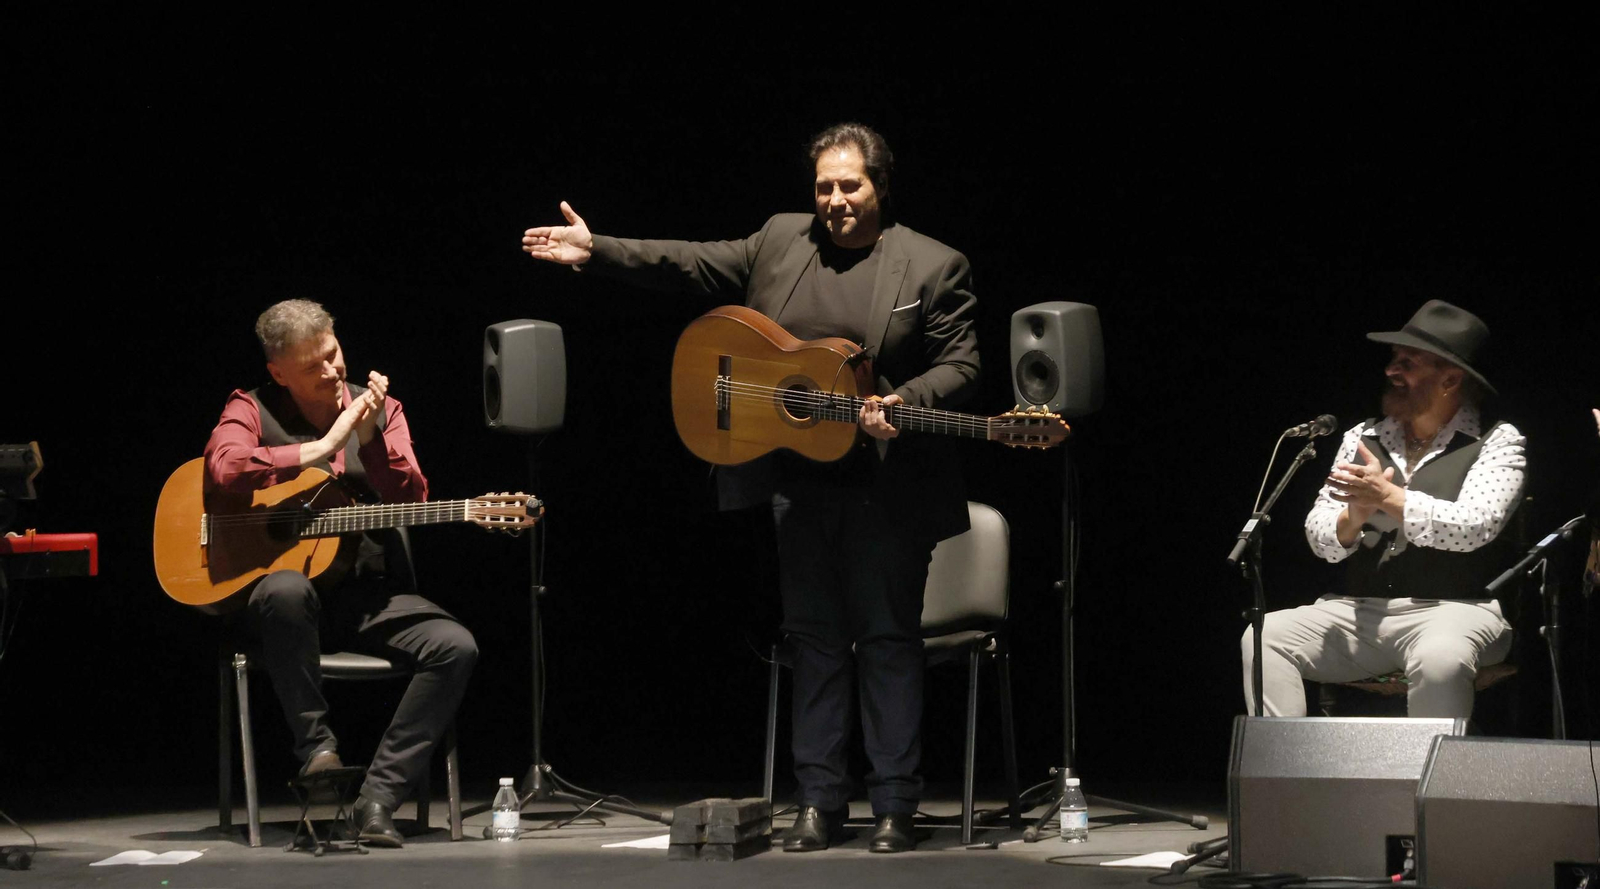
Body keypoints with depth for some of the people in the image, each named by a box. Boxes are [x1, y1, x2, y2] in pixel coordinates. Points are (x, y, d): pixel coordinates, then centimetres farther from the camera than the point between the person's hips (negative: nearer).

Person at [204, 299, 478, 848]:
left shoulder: (381, 409, 12)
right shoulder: (253, 410, 4)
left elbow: (412, 502, 1)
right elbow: (224, 468, -18)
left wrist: (371, 439, -14)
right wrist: (324, 446, -15)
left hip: (369, 592, 3)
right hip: (280, 579, -3)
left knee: (455, 646, -23)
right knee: (286, 591, -40)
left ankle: (378, 797, -19)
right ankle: (316, 746, -24)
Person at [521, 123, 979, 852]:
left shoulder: (933, 266, -3)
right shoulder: (780, 240, 10)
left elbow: (961, 365, -5)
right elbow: (694, 266, 9)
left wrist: (904, 402, -23)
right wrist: (595, 251, 2)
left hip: (888, 485, -4)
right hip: (799, 482, 4)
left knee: (888, 640, 0)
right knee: (814, 639, 8)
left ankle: (895, 808, 6)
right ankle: (819, 801, 15)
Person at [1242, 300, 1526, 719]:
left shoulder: (1496, 441, 2)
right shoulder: (1362, 438, 15)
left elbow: (1472, 527, -15)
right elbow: (1319, 538, 8)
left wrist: (1388, 498, -20)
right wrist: (1354, 517, -14)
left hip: (1454, 610, -5)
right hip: (1361, 610, 5)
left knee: (1439, 660, -38)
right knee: (1263, 638, -17)